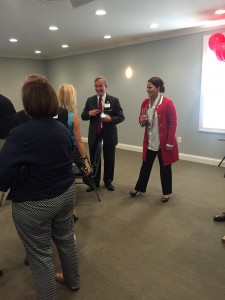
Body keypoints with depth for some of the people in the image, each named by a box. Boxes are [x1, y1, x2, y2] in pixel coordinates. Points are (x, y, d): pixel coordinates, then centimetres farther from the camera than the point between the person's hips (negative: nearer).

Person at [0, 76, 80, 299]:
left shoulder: (20, 133, -23)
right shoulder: (62, 129, 1)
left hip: (34, 204, -7)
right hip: (65, 194, 7)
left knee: (40, 255, 12)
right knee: (66, 239, 25)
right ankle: (73, 280, 48)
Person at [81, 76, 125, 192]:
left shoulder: (114, 100, -4)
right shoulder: (90, 100, 4)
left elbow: (121, 117, -5)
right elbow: (83, 116, 6)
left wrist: (111, 119, -24)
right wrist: (89, 113, -16)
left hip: (109, 135, -2)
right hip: (94, 135, 2)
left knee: (109, 161, 12)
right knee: (94, 160, 13)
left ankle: (108, 181, 31)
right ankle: (94, 182, 29)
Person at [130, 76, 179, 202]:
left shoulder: (168, 103, -14)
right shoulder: (145, 102, 4)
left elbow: (173, 123, -13)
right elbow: (142, 120, 16)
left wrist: (169, 142, -16)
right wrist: (142, 121, -9)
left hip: (163, 142, -5)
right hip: (149, 141, 5)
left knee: (165, 167, 10)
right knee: (146, 165, 16)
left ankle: (167, 192, 26)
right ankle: (139, 188, 31)